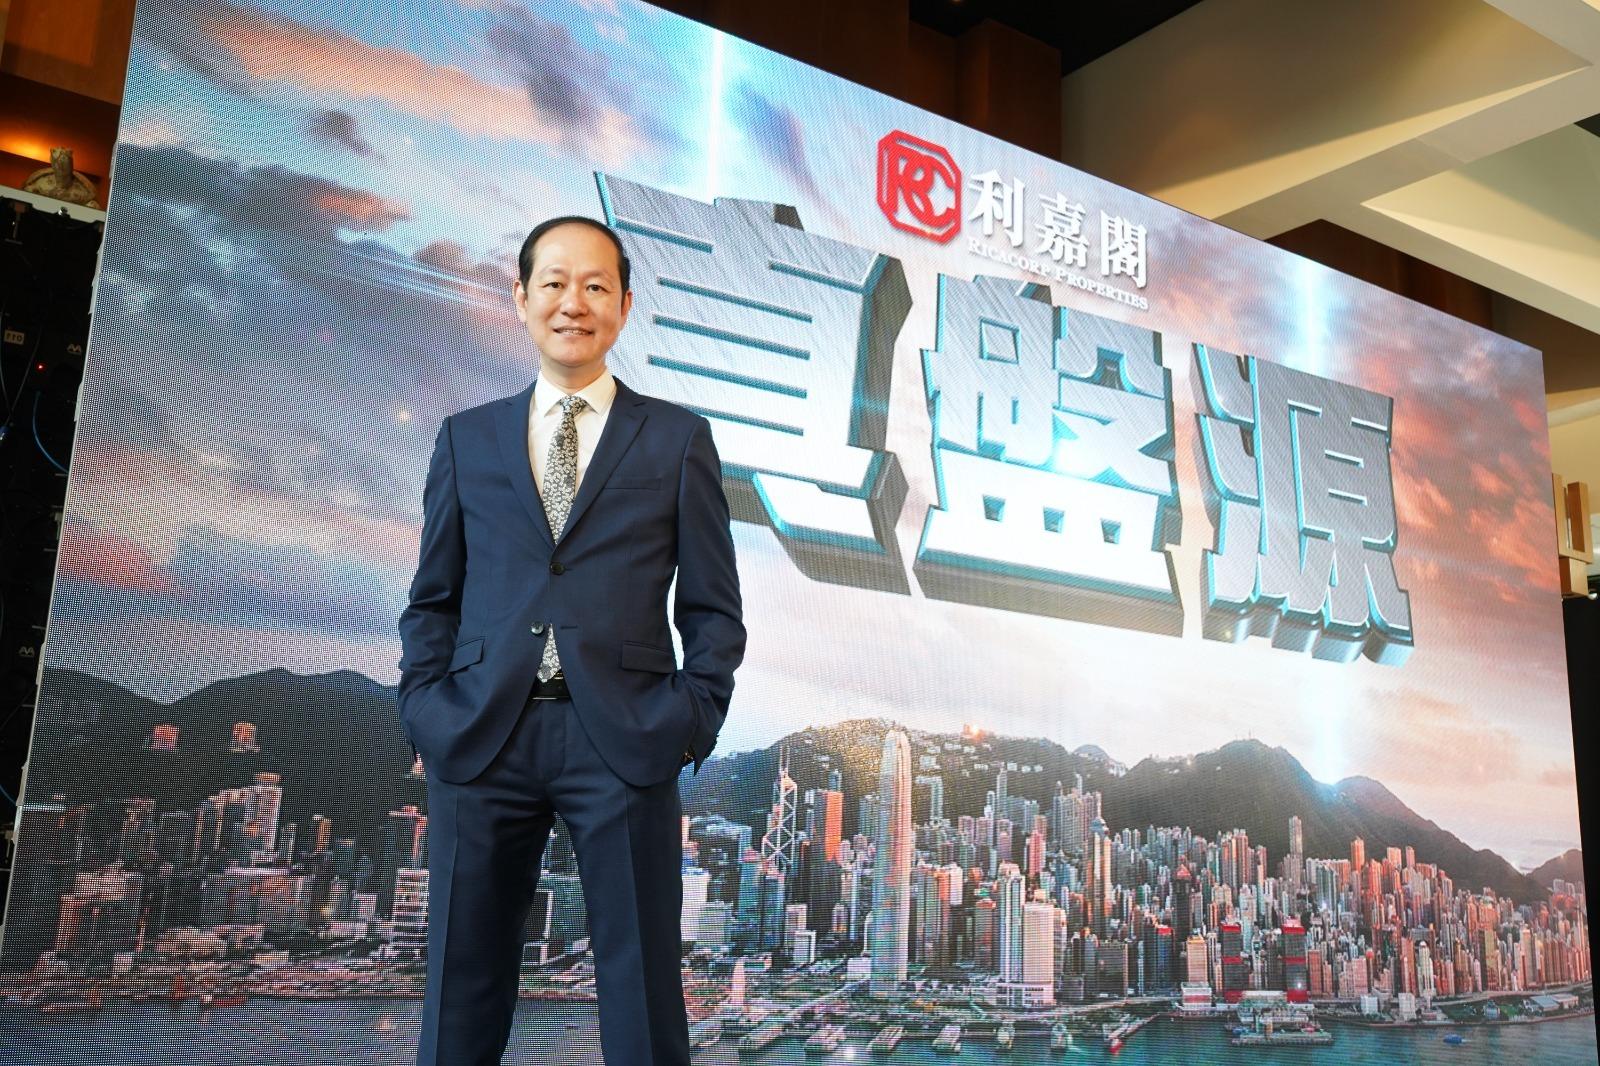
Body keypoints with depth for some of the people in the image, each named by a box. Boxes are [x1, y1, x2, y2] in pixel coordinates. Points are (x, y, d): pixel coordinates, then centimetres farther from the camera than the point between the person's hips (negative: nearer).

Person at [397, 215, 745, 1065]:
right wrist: (424, 709, 0)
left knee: (643, 995, 6)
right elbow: (432, 598, 13)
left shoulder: (677, 439, 8)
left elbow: (712, 606, 6)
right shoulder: (467, 439, 14)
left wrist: (693, 719, -6)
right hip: (481, 738, 2)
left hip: (623, 740, -1)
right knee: (462, 996, 11)